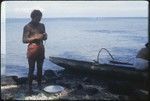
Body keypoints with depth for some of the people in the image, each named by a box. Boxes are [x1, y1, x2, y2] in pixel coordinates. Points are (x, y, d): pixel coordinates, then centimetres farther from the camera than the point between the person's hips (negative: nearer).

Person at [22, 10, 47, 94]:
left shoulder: (42, 25, 11)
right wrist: (35, 37, -21)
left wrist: (44, 36, -6)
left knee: (40, 68, 10)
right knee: (31, 69, -4)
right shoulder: (27, 27, -6)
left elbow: (45, 37, 18)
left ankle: (39, 84, 20)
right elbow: (24, 40, -12)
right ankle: (30, 87, 3)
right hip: (32, 50, -5)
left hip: (41, 49, 5)